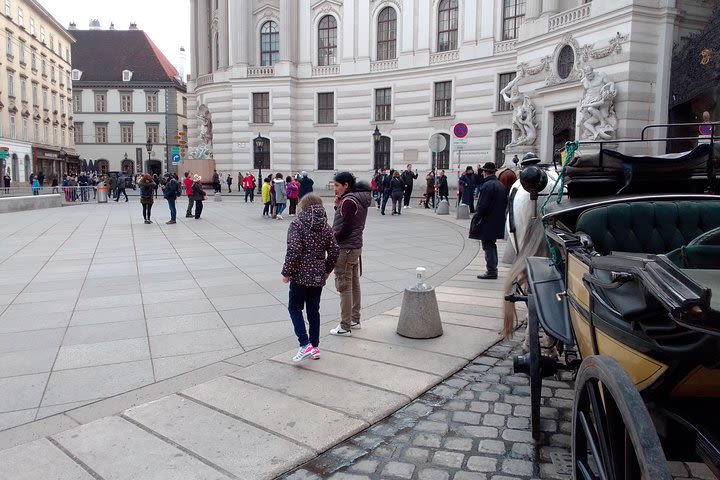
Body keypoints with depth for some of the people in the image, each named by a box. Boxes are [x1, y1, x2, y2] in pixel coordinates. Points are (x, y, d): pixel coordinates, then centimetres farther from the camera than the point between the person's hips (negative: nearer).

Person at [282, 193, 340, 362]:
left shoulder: (297, 224, -11)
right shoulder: (326, 226, 5)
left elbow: (294, 250, -19)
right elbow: (334, 251, 2)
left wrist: (286, 272, -10)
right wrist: (327, 270, 15)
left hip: (300, 275, -5)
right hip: (318, 276, 5)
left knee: (294, 308, 8)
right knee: (313, 310, 15)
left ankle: (305, 345, -3)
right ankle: (315, 347, 21)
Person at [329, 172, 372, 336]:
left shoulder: (349, 201, -18)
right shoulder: (360, 199, 13)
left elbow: (345, 229, -22)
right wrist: (339, 206, 2)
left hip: (345, 249, -10)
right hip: (356, 247, 10)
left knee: (344, 287, -5)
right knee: (354, 284, 16)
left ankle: (345, 327, 1)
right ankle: (355, 320, 27)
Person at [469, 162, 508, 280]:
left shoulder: (487, 185, -17)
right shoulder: (501, 185, 11)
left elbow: (482, 206, -20)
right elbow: (505, 203, 16)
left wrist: (475, 220, -15)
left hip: (487, 223, -9)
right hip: (498, 222, 9)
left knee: (488, 246, -3)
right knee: (492, 245, 18)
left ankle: (491, 271, -1)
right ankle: (493, 270, 26)